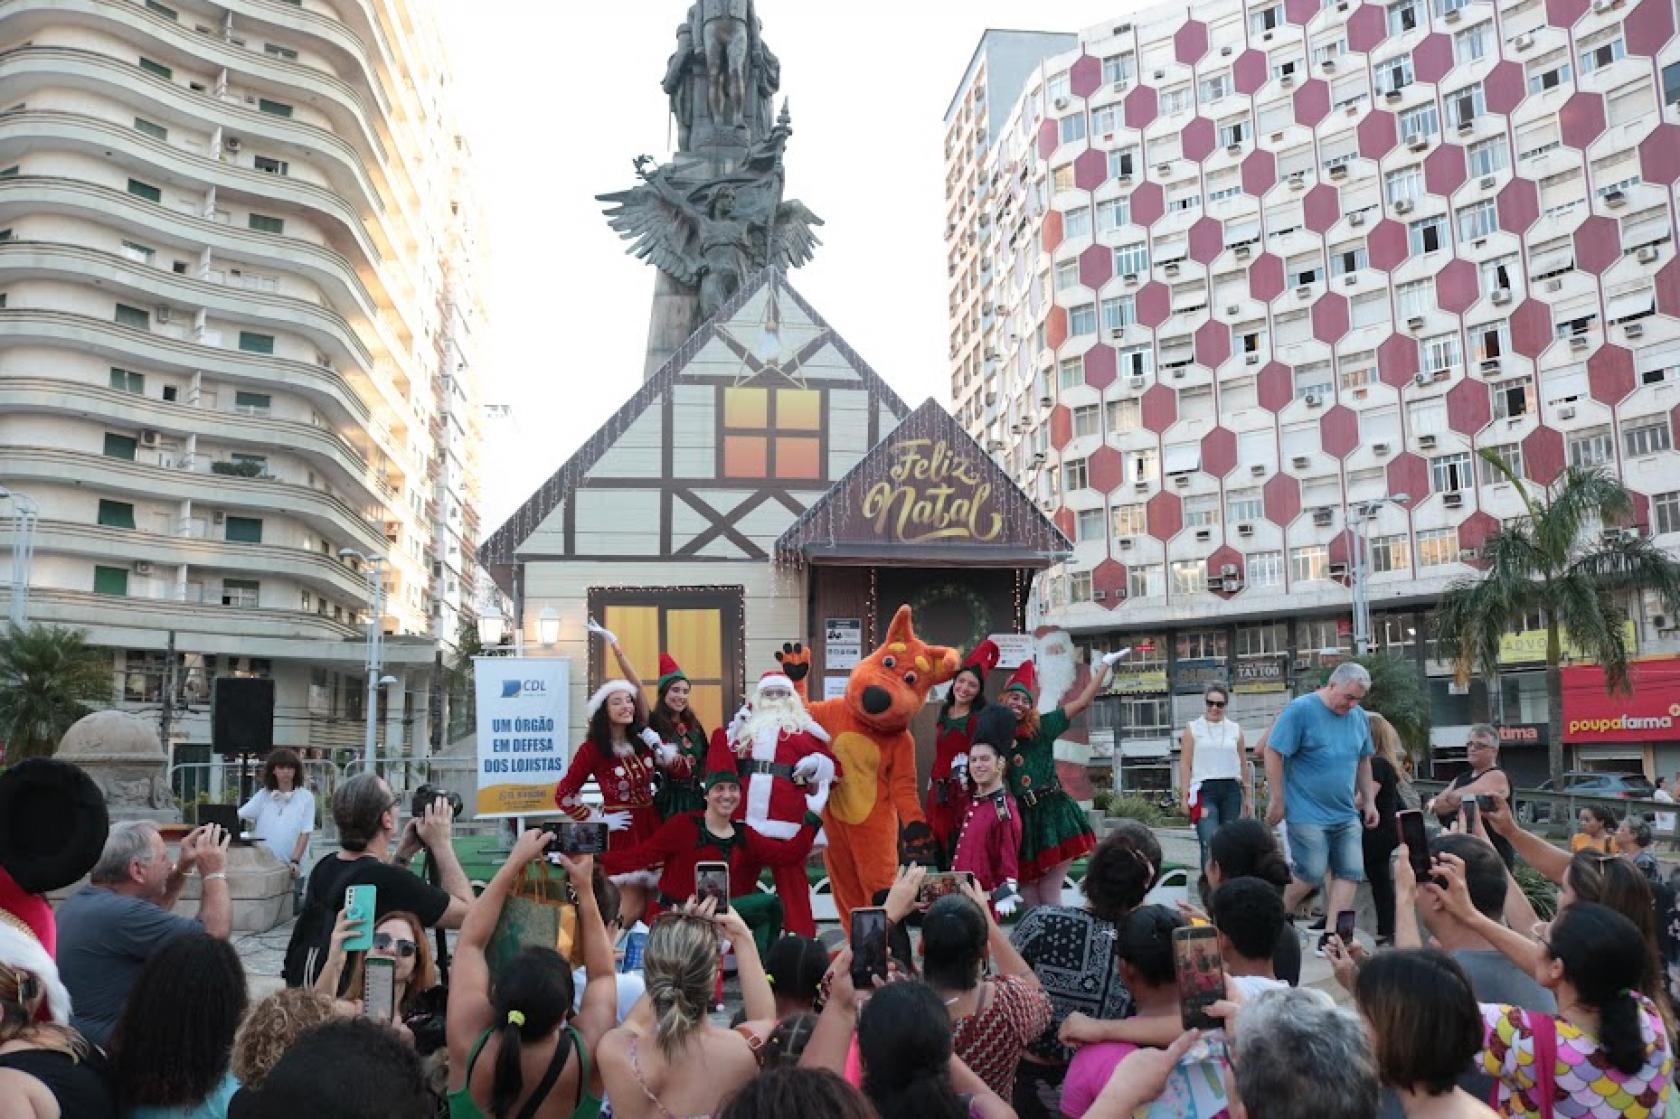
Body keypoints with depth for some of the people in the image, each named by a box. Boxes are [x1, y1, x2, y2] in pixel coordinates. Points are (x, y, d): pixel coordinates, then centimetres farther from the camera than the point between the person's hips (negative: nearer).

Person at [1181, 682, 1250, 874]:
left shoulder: (1235, 730, 13)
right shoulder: (1193, 729, 5)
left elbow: (1243, 765, 16)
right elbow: (1185, 765, 1)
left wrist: (1247, 797, 14)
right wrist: (1185, 797, -6)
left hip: (1231, 790, 3)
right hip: (1204, 789, -3)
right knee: (1210, 843, -15)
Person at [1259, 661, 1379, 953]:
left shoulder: (1358, 716, 8)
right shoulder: (1301, 709, -12)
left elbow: (1363, 761, 20)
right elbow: (1273, 752, -12)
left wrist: (1369, 800, 17)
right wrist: (1277, 801, -12)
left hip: (1347, 815, 7)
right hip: (1307, 814, -7)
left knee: (1350, 873, 1)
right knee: (1311, 875, -5)